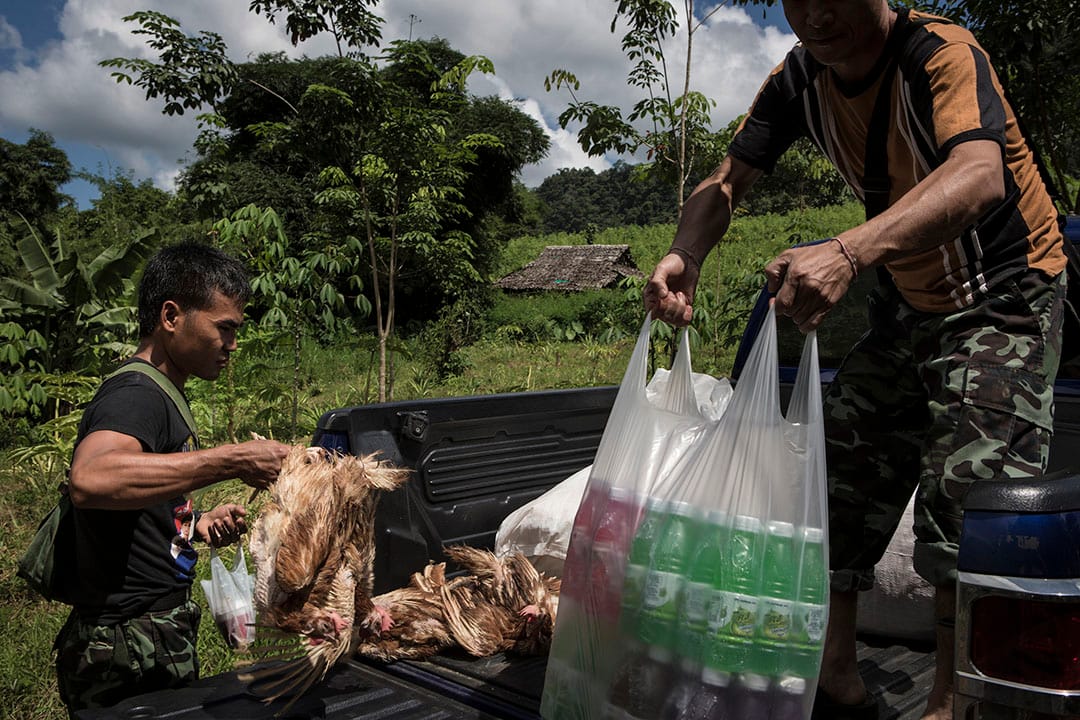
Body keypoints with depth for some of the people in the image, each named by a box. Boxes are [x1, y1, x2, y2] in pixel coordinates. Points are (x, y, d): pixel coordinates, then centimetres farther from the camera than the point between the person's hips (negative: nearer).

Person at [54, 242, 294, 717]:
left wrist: (197, 524, 7)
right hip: (130, 655, -10)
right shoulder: (134, 396, -19)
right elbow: (90, 479, -42)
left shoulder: (158, 396, 13)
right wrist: (232, 461, -39)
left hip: (157, 638, 10)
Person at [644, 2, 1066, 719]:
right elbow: (728, 181, -9)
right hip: (909, 300, 6)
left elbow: (979, 176, -43)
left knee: (966, 487, -16)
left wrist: (848, 252, -61)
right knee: (840, 470, 4)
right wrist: (686, 256, -32)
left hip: (1006, 296, -6)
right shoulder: (801, 78, -6)